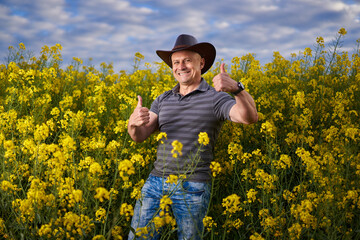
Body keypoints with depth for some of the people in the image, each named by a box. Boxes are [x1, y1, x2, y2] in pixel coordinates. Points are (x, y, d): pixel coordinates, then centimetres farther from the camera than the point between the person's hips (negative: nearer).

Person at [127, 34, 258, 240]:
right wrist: (133, 122, -20)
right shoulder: (163, 100, 12)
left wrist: (236, 87, -38)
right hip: (156, 181, 5)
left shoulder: (216, 98, -4)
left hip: (193, 188, -4)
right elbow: (140, 136, 4)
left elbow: (250, 117, -20)